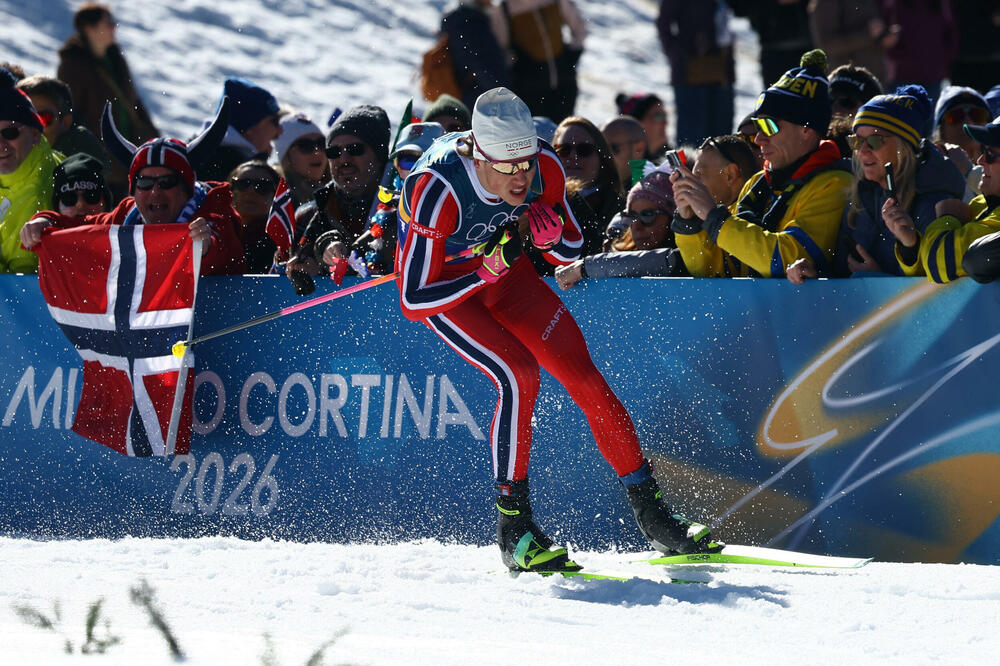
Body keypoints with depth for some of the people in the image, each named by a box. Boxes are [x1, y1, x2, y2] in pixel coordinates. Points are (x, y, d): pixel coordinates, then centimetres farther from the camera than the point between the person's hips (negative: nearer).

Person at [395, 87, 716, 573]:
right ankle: (513, 529, -16)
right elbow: (413, 302, -32)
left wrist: (550, 237, -29)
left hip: (501, 267, 5)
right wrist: (487, 270, -40)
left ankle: (650, 513, 4)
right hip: (440, 286, -4)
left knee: (582, 374, -7)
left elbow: (571, 254, -6)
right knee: (518, 376, -26)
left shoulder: (544, 168, -24)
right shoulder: (436, 191, -38)